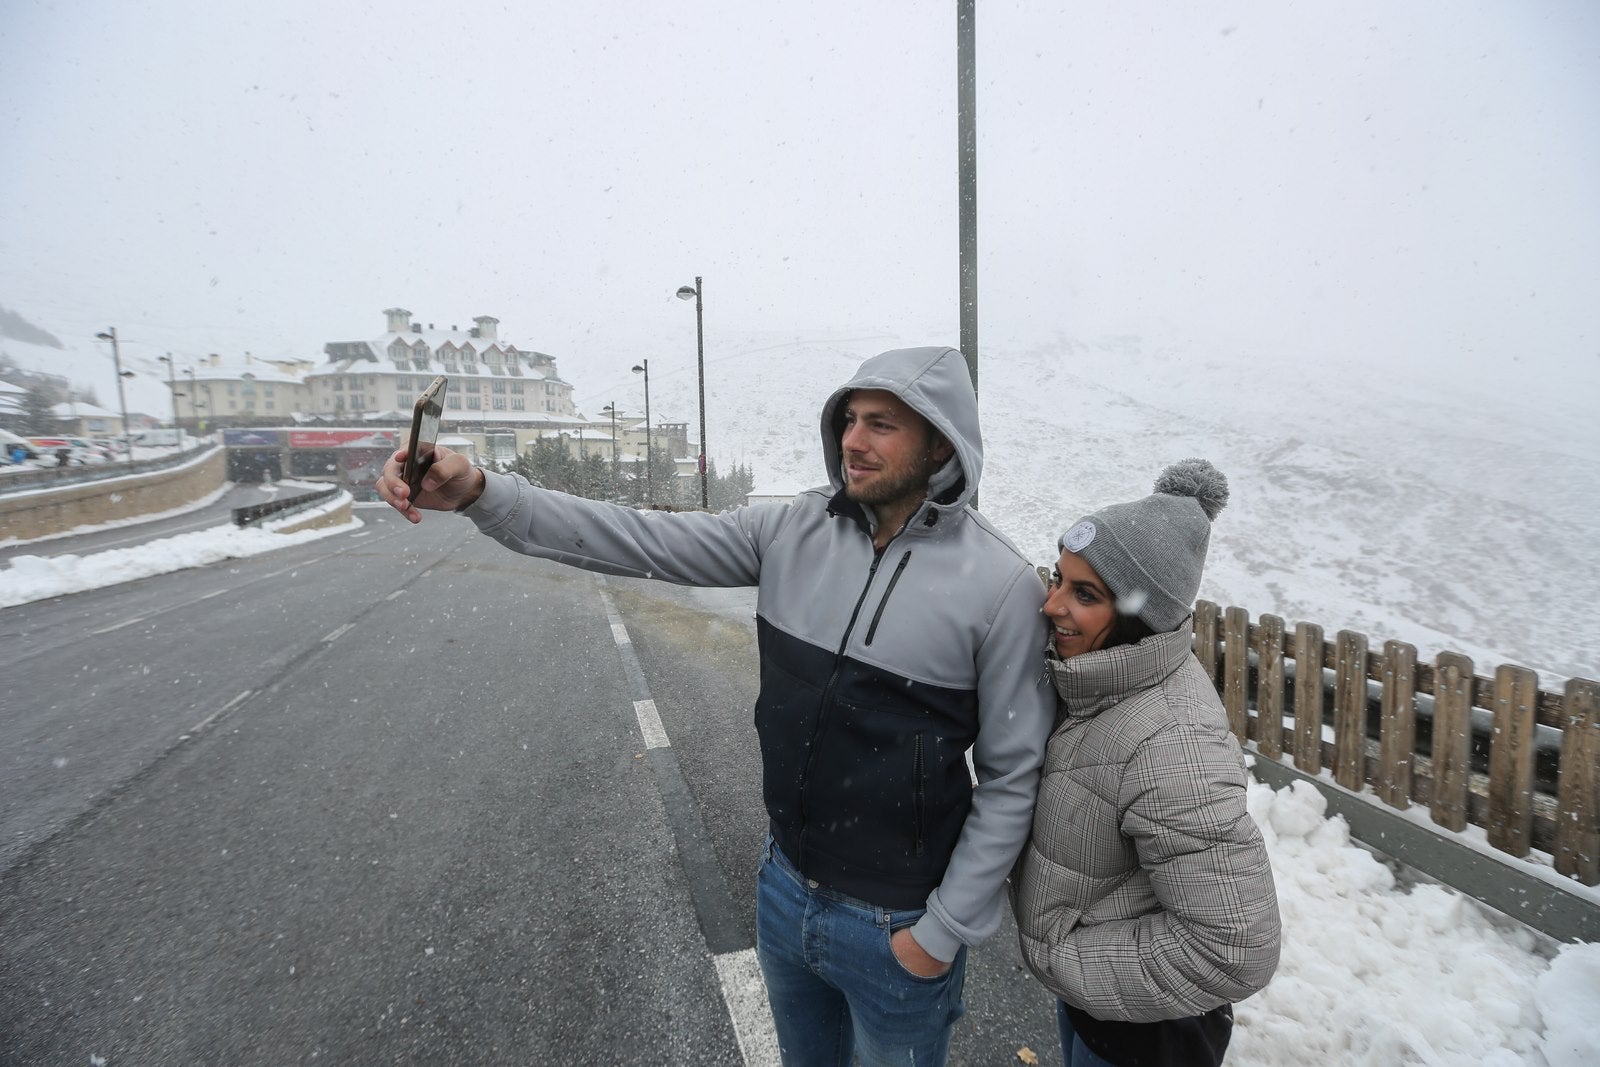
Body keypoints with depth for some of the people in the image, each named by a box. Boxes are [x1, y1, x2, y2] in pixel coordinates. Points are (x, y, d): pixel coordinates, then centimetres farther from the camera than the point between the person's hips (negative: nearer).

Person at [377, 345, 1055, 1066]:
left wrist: (944, 933, -11)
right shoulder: (794, 530, -8)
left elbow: (1011, 776, -13)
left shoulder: (1000, 584, -20)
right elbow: (644, 541, -13)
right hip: (784, 888, 5)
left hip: (897, 928, -4)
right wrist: (479, 492, -24)